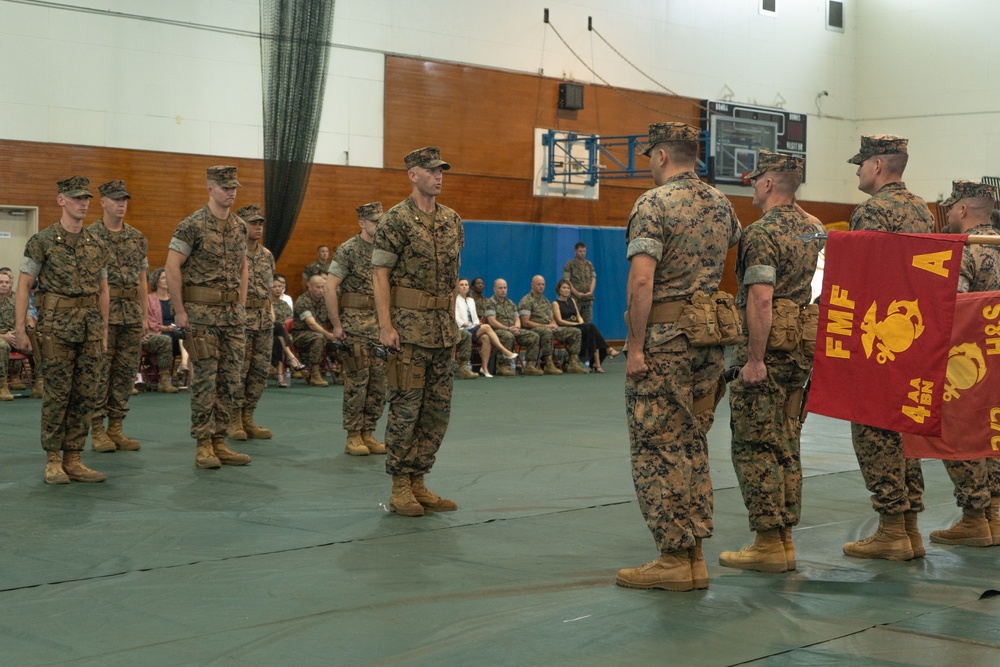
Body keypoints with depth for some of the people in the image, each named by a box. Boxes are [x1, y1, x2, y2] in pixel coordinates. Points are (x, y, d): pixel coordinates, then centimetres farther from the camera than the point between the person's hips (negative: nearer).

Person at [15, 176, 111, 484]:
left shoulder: (97, 245, 11)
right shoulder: (42, 241, -3)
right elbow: (23, 285, -4)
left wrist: (104, 331, 12)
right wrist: (20, 328, -11)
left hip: (90, 327, 5)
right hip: (56, 325, -5)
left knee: (85, 395, 4)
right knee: (56, 395, -2)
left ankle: (73, 459, 11)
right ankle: (53, 461, 7)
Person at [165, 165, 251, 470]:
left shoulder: (239, 226, 11)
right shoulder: (193, 225, -9)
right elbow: (172, 267, -11)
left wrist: (242, 305, 12)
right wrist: (179, 311, -13)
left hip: (232, 312, 6)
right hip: (202, 311, -6)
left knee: (229, 379, 7)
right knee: (205, 379, -4)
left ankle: (219, 442, 14)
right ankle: (203, 445, 3)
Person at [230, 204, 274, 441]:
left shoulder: (267, 255, 13)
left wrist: (269, 315, 15)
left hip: (264, 321, 6)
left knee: (259, 371, 6)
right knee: (237, 371, -4)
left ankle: (248, 419, 15)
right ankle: (233, 421, 5)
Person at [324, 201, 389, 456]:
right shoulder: (348, 250, -7)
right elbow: (330, 287, -11)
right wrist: (337, 324, -14)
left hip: (380, 323, 6)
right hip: (355, 321, -6)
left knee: (379, 379, 5)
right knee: (357, 379, -5)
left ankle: (368, 433, 14)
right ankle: (353, 436, 3)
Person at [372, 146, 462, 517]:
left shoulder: (452, 221, 12)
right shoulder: (396, 220, -7)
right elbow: (380, 274, -10)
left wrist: (453, 318, 14)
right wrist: (386, 325, -17)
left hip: (444, 327, 7)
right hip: (409, 326, -7)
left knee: (438, 408, 8)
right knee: (406, 407, -2)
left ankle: (418, 482, 18)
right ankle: (400, 489, 7)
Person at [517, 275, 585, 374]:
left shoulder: (546, 301, 23)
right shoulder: (526, 301, -3)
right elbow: (525, 322, -13)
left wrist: (554, 325, -1)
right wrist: (545, 326, -17)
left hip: (549, 328, 8)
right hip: (534, 329, -8)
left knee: (576, 332, -5)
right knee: (546, 332, -43)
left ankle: (573, 363, -15)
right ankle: (549, 365, -39)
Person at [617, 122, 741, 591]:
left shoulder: (654, 204, -11)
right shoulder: (720, 204, 12)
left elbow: (642, 280, -19)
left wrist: (635, 347, -17)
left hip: (663, 338, -7)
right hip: (709, 339, 7)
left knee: (658, 448, -1)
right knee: (692, 446, 13)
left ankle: (674, 560, 0)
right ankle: (694, 556, 16)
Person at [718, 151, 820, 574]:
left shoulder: (762, 233, -14)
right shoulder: (809, 229, 14)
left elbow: (761, 301, -22)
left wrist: (755, 360, -21)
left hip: (768, 349, -9)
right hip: (802, 349, 9)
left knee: (753, 447, -3)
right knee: (785, 447, 13)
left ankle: (768, 544, -3)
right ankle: (784, 539, 17)